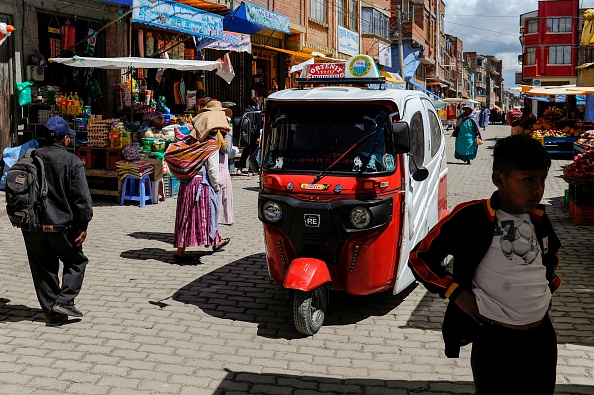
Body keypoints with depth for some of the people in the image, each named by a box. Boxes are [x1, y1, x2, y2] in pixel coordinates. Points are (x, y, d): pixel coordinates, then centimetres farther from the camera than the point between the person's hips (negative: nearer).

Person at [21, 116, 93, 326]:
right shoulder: (72, 162, -10)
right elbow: (82, 198, -14)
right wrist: (83, 226, -6)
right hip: (60, 225, -4)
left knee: (43, 269, 13)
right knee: (76, 261, 15)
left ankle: (51, 312, 18)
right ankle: (64, 301, 2)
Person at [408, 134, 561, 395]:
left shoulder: (538, 218, 2)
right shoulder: (471, 218, -16)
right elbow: (419, 258, -9)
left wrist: (549, 285, 11)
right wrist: (457, 294, -14)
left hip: (543, 337, 6)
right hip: (495, 342, -5)